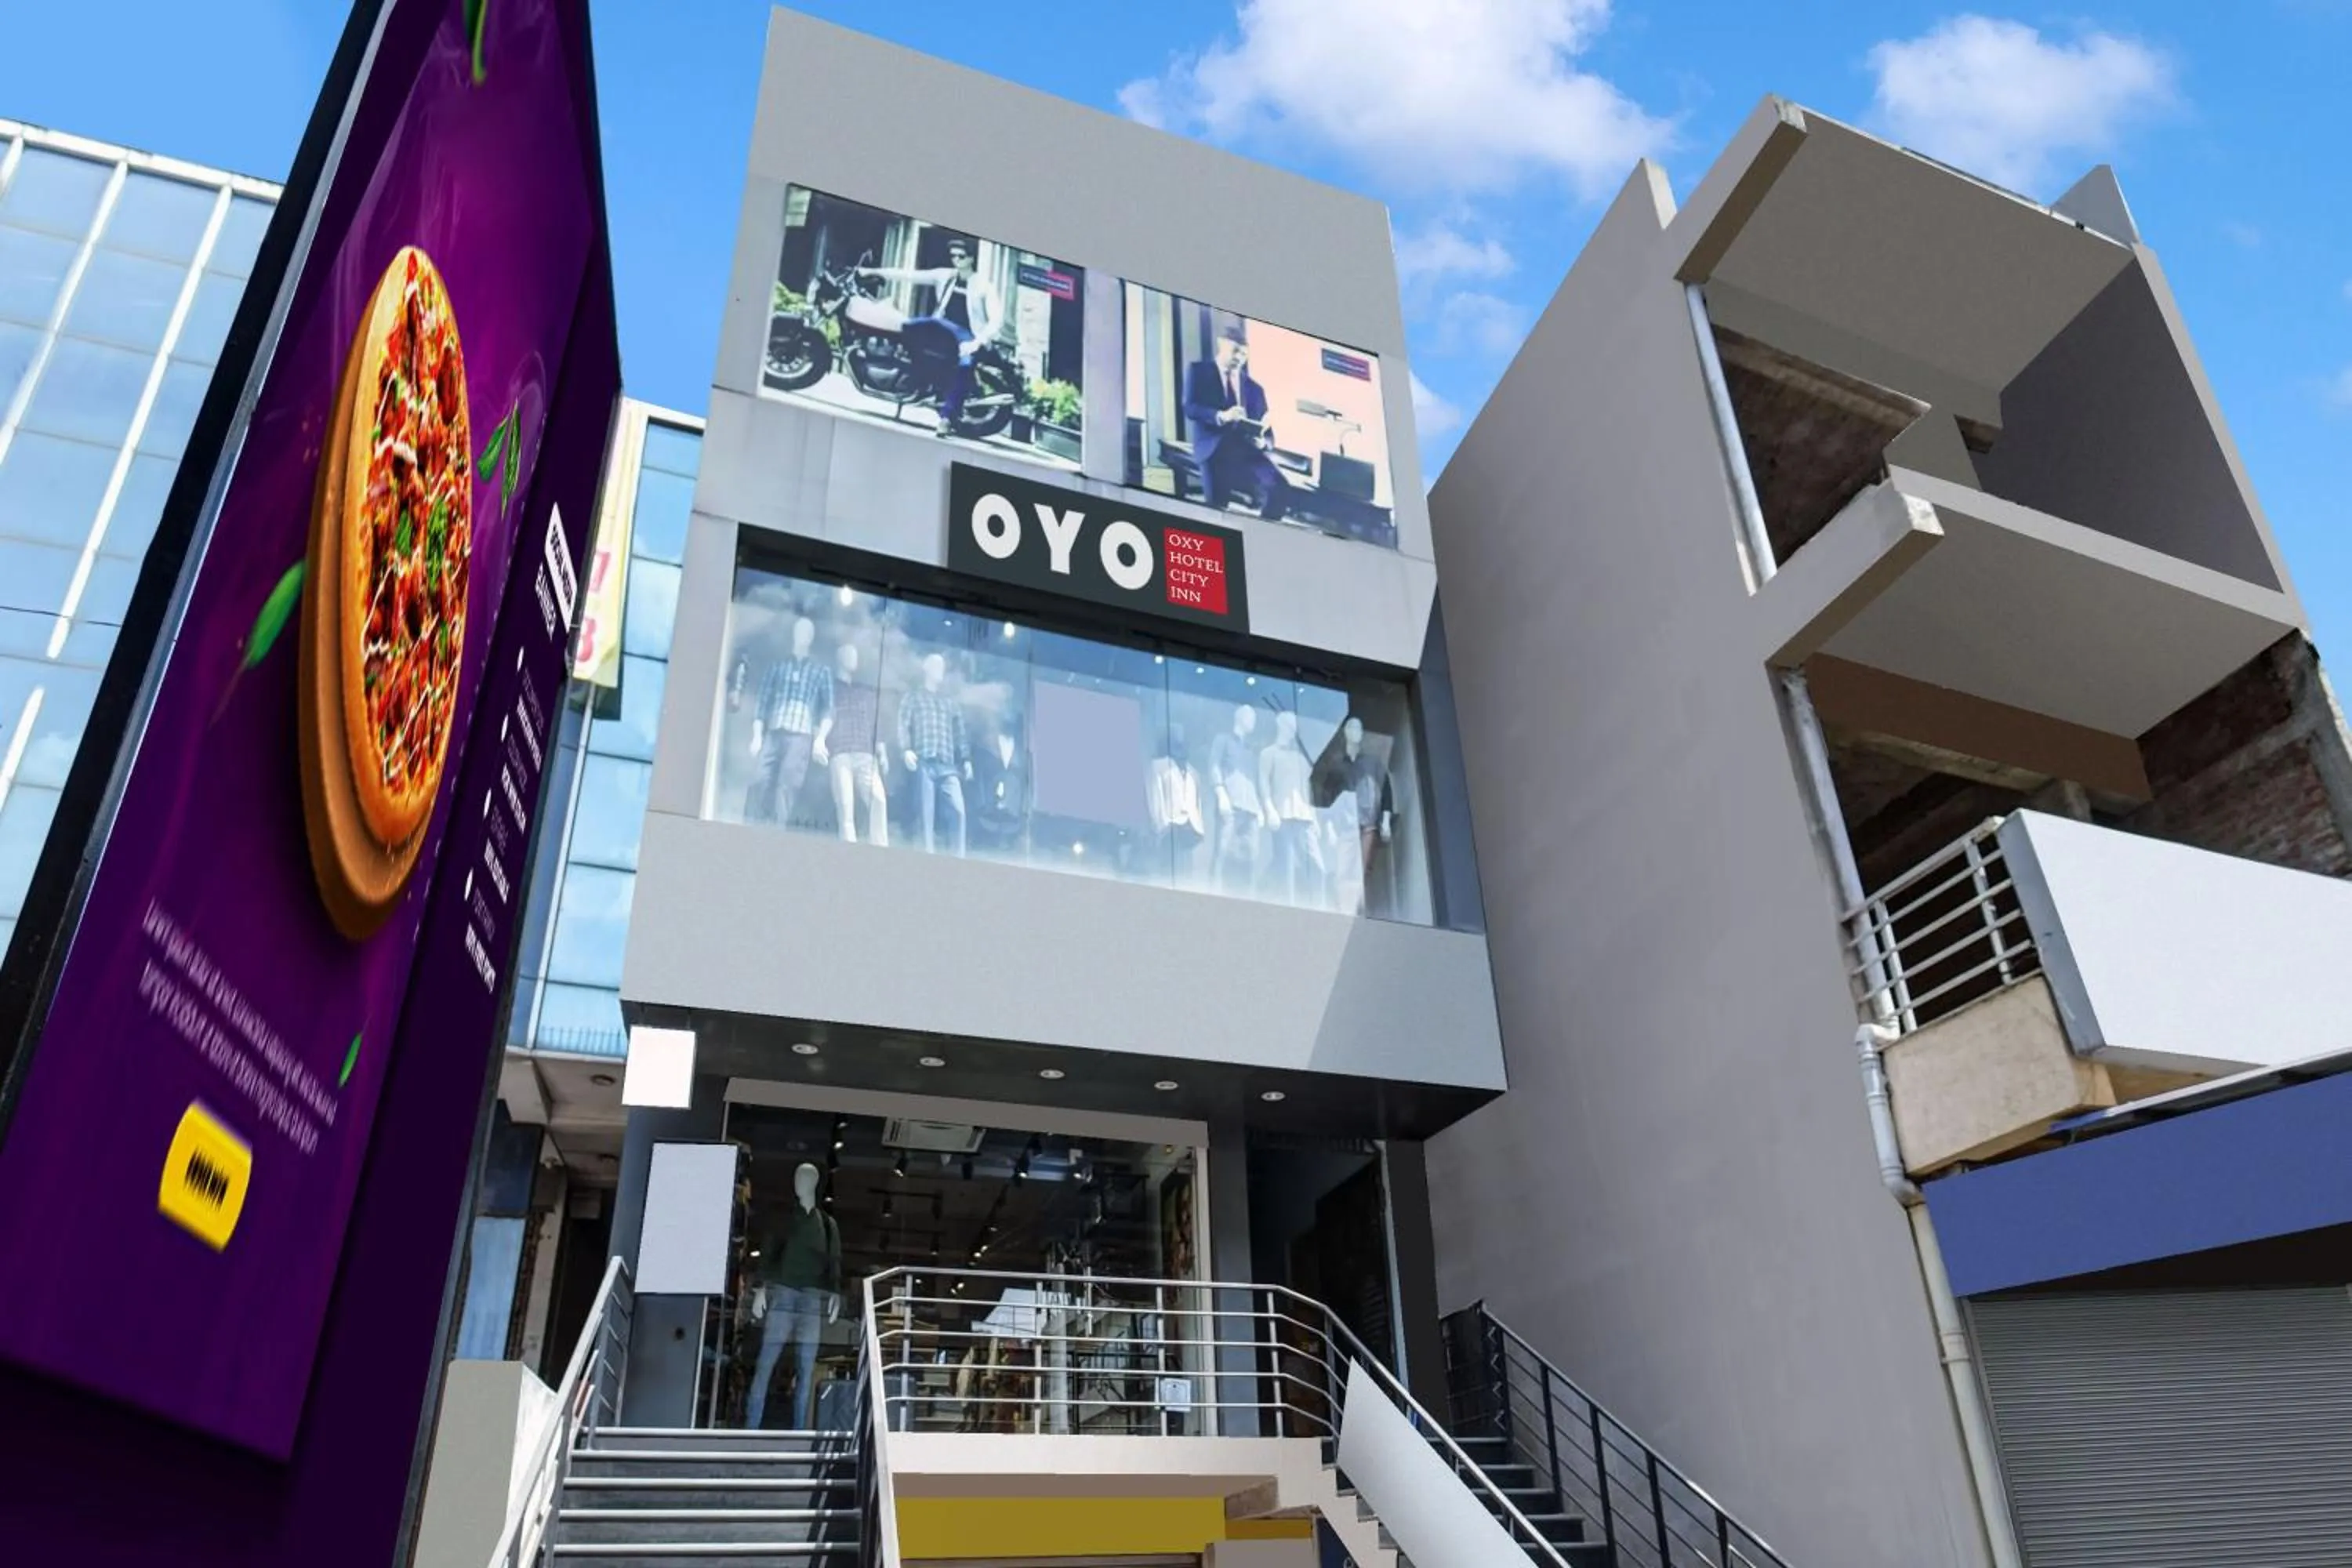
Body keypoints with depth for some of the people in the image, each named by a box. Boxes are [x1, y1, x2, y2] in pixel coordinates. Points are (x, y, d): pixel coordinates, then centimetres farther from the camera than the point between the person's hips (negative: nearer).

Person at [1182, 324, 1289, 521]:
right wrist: (1221, 416, -23)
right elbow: (1189, 407, -4)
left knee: (1280, 488, -21)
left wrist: (1263, 442, -7)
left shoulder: (1254, 387, 23)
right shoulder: (1198, 371, 12)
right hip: (1214, 449, -3)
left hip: (1247, 450, 3)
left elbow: (1266, 430, 18)